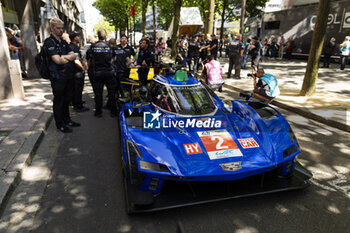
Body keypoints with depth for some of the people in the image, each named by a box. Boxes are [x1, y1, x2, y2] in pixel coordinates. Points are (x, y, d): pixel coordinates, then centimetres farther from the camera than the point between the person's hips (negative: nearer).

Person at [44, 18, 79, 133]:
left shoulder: (64, 42, 15)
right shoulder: (49, 42, -11)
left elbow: (73, 55, 4)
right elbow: (58, 60, -21)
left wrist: (65, 57, -16)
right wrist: (70, 58, -7)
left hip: (68, 76, 8)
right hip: (58, 77, -8)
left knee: (66, 99, 18)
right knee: (58, 101, 3)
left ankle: (67, 120, 32)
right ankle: (60, 125, 14)